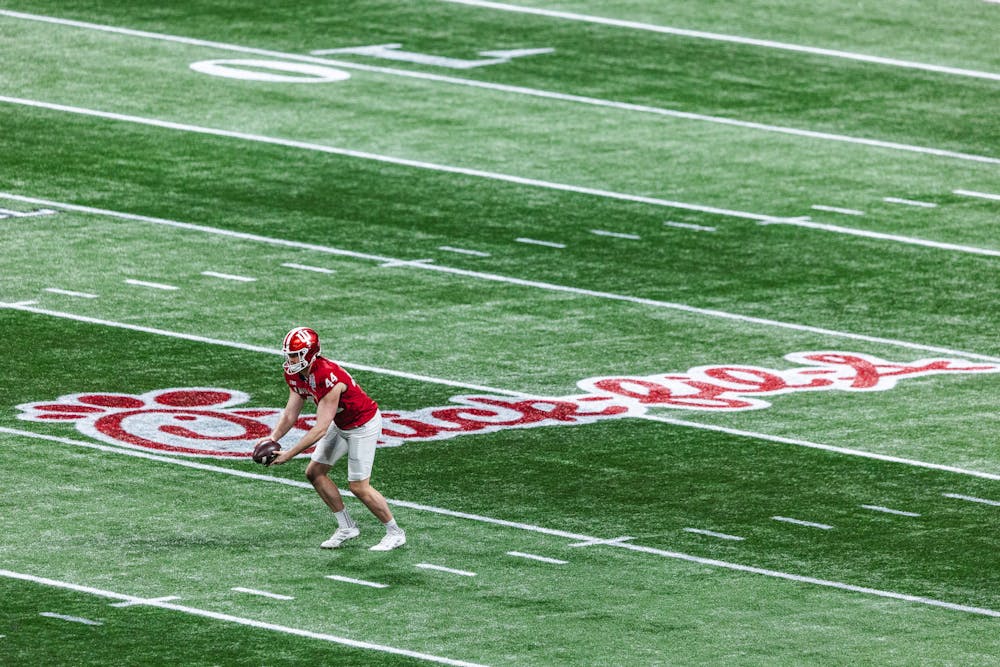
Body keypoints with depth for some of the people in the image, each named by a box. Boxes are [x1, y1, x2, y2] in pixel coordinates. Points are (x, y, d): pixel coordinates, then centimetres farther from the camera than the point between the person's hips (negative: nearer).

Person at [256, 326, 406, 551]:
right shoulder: (295, 375, -10)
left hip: (363, 425, -9)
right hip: (340, 424, 9)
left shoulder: (328, 379, -37)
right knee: (315, 472, 7)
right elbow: (290, 414, -3)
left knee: (358, 486, -6)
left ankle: (395, 533, 12)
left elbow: (321, 429, -34)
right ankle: (346, 527, 19)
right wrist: (273, 438, -21)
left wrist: (290, 454, -33)